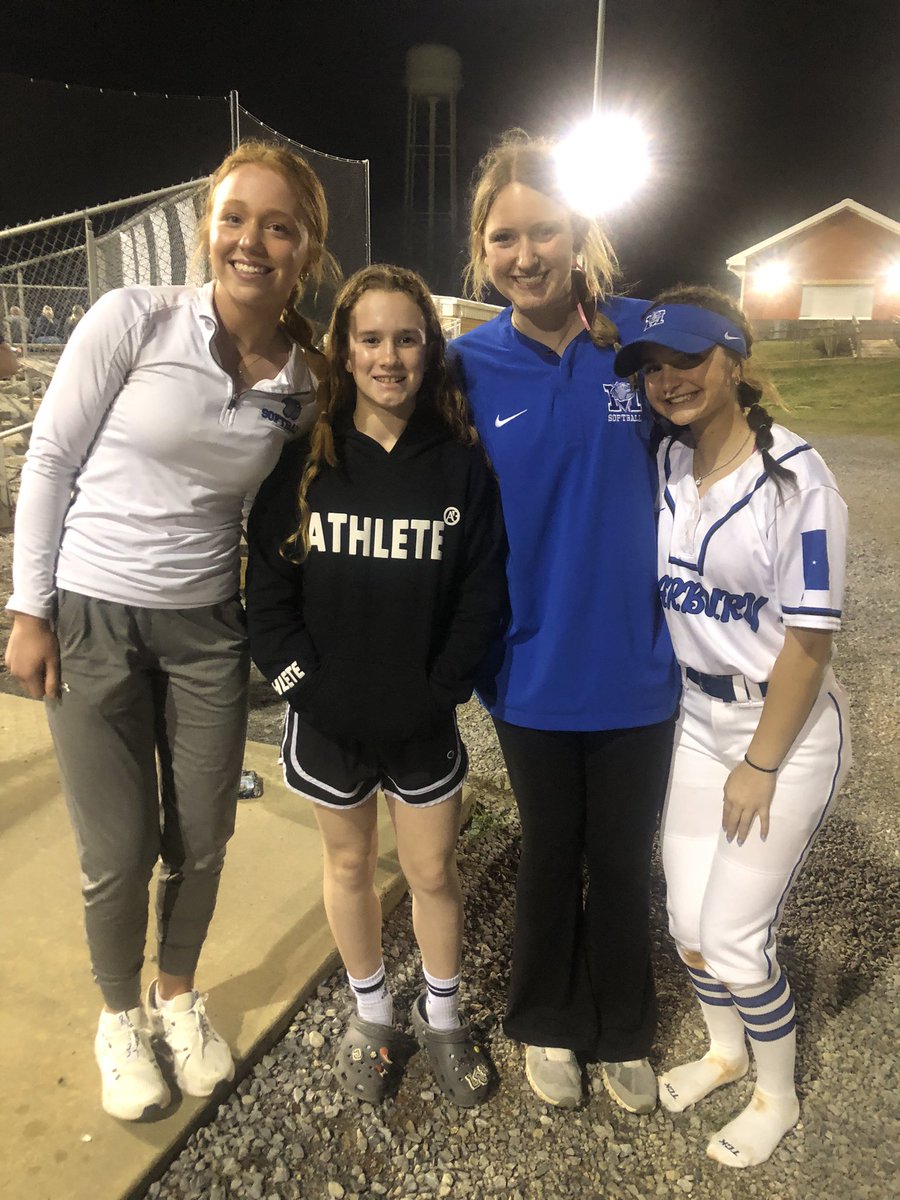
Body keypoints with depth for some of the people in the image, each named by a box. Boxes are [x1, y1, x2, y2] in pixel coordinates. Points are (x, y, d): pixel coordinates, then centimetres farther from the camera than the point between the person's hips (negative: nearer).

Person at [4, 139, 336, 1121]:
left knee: (201, 841, 13)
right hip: (91, 617, -3)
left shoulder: (305, 381, -2)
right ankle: (118, 1016, 36)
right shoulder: (133, 320, -12)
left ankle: (177, 995, 42)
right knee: (119, 854, 6)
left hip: (207, 626, 3)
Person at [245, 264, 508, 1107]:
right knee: (350, 863, 19)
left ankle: (441, 1014, 40)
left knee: (434, 872, 14)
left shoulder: (461, 465, -6)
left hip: (425, 722, 0)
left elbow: (484, 592, -7)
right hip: (328, 720, 1)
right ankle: (370, 1010, 43)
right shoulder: (305, 463, -6)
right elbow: (268, 592, -6)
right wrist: (306, 685, -12)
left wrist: (441, 690, -12)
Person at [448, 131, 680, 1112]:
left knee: (623, 864, 18)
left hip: (634, 668, 0)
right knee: (550, 857, 20)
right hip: (534, 674, 0)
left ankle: (623, 1034, 44)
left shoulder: (641, 335, -8)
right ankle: (548, 1025, 46)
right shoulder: (469, 366, -7)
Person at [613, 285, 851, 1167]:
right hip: (698, 715, 6)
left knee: (732, 933, 2)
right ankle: (724, 1051, 44)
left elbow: (809, 638, -17)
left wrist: (760, 765, -13)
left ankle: (777, 1098, 33)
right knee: (687, 917, 13)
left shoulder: (795, 480, -19)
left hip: (790, 729, -6)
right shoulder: (668, 463, 0)